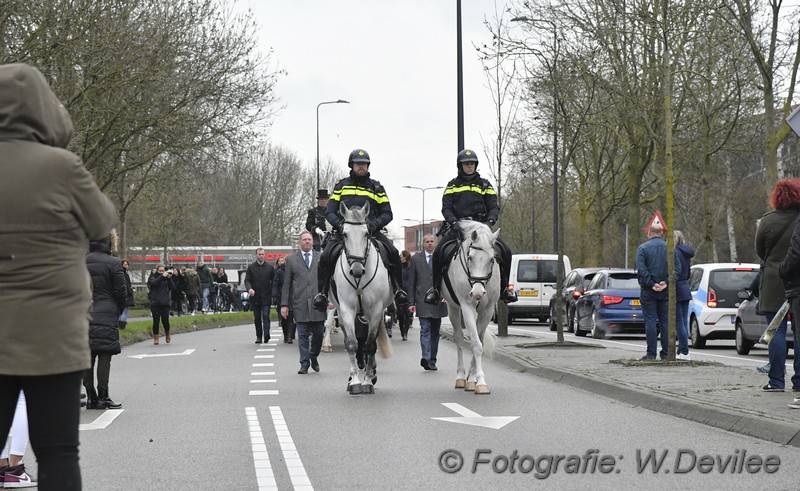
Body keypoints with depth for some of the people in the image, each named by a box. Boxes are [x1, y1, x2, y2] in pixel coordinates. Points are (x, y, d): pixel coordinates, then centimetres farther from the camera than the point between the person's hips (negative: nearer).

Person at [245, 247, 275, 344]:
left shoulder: (270, 267, 6)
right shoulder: (251, 267, 5)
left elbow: (274, 281, 9)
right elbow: (247, 280, 0)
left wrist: (273, 293, 0)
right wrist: (249, 288, -21)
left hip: (266, 297, -1)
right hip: (255, 297, 1)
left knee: (266, 316, -14)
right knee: (257, 318, 7)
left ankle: (266, 335, -23)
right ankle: (259, 337, 14)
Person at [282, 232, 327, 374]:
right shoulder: (291, 260, 10)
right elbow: (286, 284, 8)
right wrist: (284, 304, 2)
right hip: (300, 304, -1)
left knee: (318, 333, 3)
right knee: (303, 335, 0)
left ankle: (313, 357, 26)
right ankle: (304, 363, 4)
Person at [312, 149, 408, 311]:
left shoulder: (376, 187, 15)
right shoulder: (341, 185, 15)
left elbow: (387, 214, 11)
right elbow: (329, 212, 10)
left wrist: (375, 223, -11)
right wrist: (339, 224, -11)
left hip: (371, 231, 0)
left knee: (393, 253, -23)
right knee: (326, 256, -24)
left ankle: (398, 290, -12)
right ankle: (322, 292, -8)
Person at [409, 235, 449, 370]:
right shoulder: (416, 259, 6)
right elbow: (411, 282, 6)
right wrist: (411, 302, 0)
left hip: (438, 300, 2)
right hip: (423, 300, -2)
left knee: (435, 332, 8)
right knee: (425, 330, -15)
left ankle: (432, 361, 15)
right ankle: (426, 358, -27)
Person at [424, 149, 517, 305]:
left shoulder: (484, 185, 14)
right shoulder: (452, 186, 12)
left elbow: (494, 206, 7)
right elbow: (446, 208, 3)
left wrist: (490, 220, -14)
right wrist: (453, 222, -17)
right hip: (457, 226, -1)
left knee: (505, 251, -15)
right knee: (438, 252, -24)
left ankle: (504, 287, 3)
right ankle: (435, 287, -6)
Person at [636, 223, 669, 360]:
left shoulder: (642, 248, -4)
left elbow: (641, 269, -14)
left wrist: (651, 284, -13)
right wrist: (665, 282, -10)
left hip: (648, 292, -3)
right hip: (665, 292, 3)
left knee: (650, 322, -2)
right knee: (665, 322, 8)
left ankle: (651, 353, -4)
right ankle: (665, 353, 8)